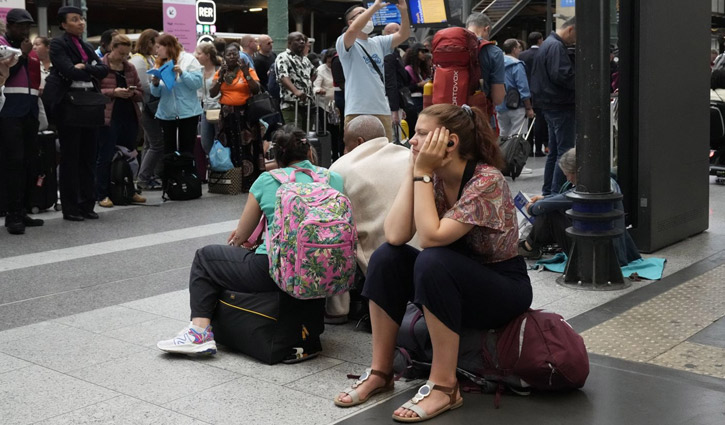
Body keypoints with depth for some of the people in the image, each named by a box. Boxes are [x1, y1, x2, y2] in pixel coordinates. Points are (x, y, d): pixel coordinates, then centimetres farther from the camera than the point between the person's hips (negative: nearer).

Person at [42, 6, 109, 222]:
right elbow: (70, 71, -17)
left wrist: (84, 67, -11)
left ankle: (87, 205, 13)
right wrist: (92, 72, -4)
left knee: (88, 158, 7)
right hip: (69, 108, -6)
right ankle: (70, 208, 4)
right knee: (70, 159, -1)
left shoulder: (87, 47, 19)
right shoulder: (58, 44, -2)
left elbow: (103, 70, 4)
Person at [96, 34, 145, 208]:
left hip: (129, 117, 6)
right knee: (105, 156, -1)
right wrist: (113, 92, -17)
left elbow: (140, 94, 17)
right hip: (108, 118, -6)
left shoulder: (130, 68, 14)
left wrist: (133, 93, -5)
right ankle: (102, 195, 5)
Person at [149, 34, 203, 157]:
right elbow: (157, 93, 11)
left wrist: (182, 72, -21)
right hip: (166, 114, 5)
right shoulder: (161, 64, 12)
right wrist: (155, 84, -9)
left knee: (186, 150, 2)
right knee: (168, 150, 8)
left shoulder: (188, 59, -3)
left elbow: (198, 82, -13)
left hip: (187, 113, -5)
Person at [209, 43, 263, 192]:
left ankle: (250, 182, -3)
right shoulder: (220, 72, 9)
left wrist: (246, 74, -16)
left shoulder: (248, 70, 2)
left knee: (248, 147, -7)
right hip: (227, 115, 3)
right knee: (232, 148, 5)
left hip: (245, 114, -3)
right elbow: (212, 94, 1)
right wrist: (221, 77, -9)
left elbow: (256, 90, -9)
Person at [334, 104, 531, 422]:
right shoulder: (432, 177, -4)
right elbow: (395, 236, -19)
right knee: (386, 256, -16)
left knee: (432, 262, -33)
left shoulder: (487, 181, -24)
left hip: (504, 288, -6)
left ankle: (444, 386, -24)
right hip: (453, 280, 7)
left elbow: (431, 237, -33)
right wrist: (412, 170, -18)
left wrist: (422, 172, -28)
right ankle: (380, 372, -9)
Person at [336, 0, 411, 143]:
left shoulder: (379, 42, 17)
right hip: (357, 111, -6)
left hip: (382, 109, 6)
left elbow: (403, 35, 9)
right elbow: (353, 29, -22)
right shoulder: (344, 43, -1)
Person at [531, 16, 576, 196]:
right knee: (565, 152, -7)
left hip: (550, 105, 11)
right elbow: (562, 75, -25)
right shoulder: (556, 47, -16)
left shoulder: (548, 44, 18)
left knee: (554, 151, 16)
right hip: (561, 106, -11)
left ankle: (548, 192, 22)